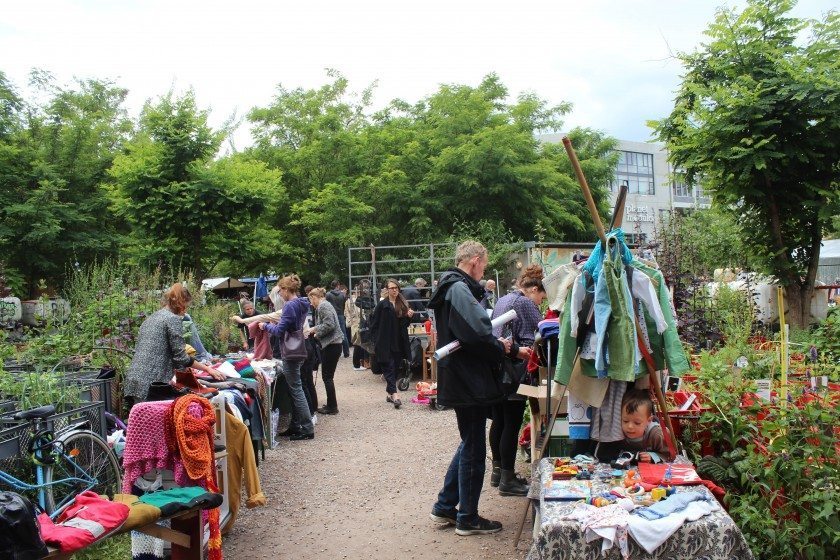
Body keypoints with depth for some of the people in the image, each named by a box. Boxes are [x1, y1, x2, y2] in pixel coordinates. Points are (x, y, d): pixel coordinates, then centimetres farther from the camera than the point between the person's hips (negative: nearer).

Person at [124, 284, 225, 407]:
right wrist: (207, 369, 1)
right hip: (151, 383, -8)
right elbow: (180, 357, -8)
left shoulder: (150, 318, 20)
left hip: (133, 381, 8)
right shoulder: (173, 318, -5)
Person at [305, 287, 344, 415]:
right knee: (327, 376, 14)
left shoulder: (323, 306, -13)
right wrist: (315, 334, 19)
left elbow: (329, 324, -22)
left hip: (332, 345, -10)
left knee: (327, 376, -4)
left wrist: (313, 329, -12)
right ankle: (331, 405, 20)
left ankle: (332, 407, 2)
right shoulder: (323, 305, 19)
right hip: (330, 344, 10)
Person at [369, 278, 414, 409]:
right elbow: (374, 324, -6)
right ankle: (394, 394, -15)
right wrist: (376, 342, -11)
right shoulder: (382, 305, -5)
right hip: (385, 343, -5)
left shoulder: (403, 304, 9)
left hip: (398, 343, 5)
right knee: (389, 367, -9)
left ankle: (389, 393, 21)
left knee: (395, 367, 11)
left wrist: (409, 317, -4)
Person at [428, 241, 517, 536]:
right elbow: (476, 334, -29)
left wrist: (510, 348, 10)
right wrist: (500, 348, -10)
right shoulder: (460, 289, -18)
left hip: (462, 379, 10)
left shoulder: (454, 287, 15)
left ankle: (444, 506, 29)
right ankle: (467, 519, 16)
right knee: (473, 450, 3)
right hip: (469, 381, -10)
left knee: (470, 444, 22)